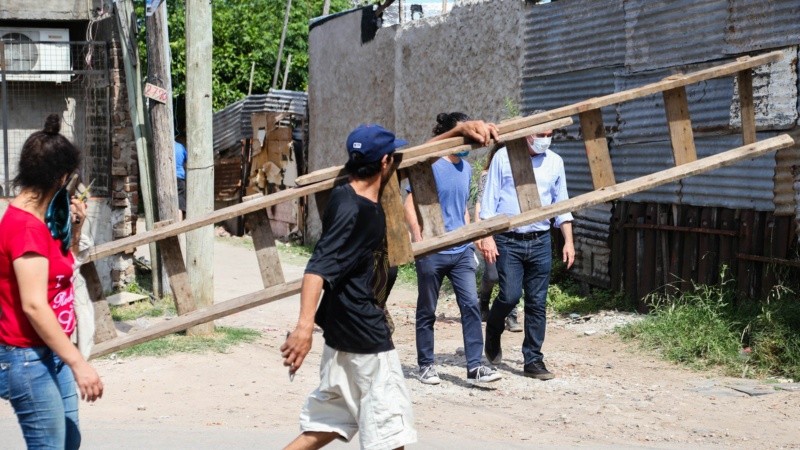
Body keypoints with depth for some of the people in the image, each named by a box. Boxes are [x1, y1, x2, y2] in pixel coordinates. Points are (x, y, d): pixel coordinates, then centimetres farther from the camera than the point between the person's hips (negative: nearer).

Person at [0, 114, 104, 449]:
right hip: (29, 359, -10)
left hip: (51, 354, 10)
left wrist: (75, 226, 7)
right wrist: (78, 364, -26)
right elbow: (34, 306, -26)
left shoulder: (39, 220, 8)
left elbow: (61, 265, 26)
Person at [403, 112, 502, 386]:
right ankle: (426, 365, 19)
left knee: (471, 305, -6)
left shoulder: (466, 168, 11)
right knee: (427, 311, 7)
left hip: (461, 251, 5)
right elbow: (410, 205, -12)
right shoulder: (430, 165, -9)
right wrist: (418, 240, -21)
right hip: (432, 252, -5)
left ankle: (475, 367, -5)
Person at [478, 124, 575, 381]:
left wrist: (568, 241, 7)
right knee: (510, 295, -11)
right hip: (508, 241, -3)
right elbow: (489, 200, -1)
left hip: (540, 242, 3)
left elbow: (561, 204, 13)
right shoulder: (504, 157, -2)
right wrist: (487, 237, -9)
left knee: (537, 303, 3)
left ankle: (533, 360, 11)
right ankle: (493, 333, 21)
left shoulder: (555, 162, 8)